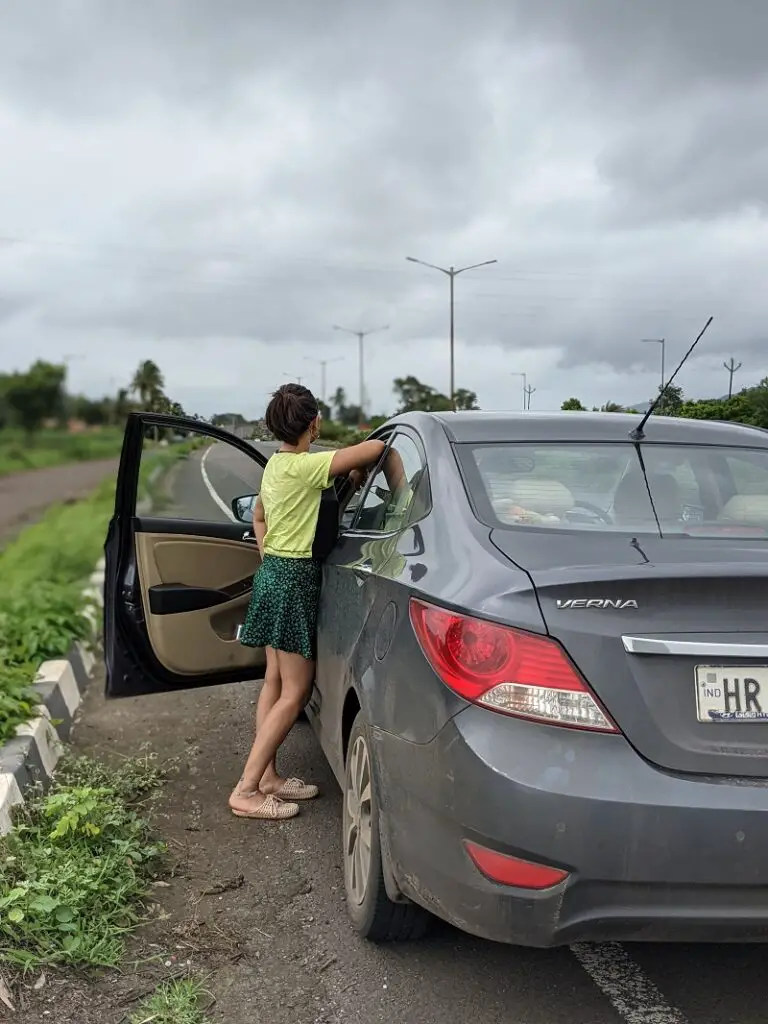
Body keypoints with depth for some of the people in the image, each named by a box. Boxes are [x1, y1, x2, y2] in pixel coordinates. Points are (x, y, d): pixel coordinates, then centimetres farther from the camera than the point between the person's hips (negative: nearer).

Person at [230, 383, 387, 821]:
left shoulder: (276, 464, 9)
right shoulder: (304, 466, -19)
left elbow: (259, 516, 25)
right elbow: (375, 447, -24)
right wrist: (358, 473, -4)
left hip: (275, 572, 10)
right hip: (297, 577, -10)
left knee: (276, 683, 14)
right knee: (295, 692, -3)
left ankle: (268, 777, 21)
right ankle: (247, 791, -1)